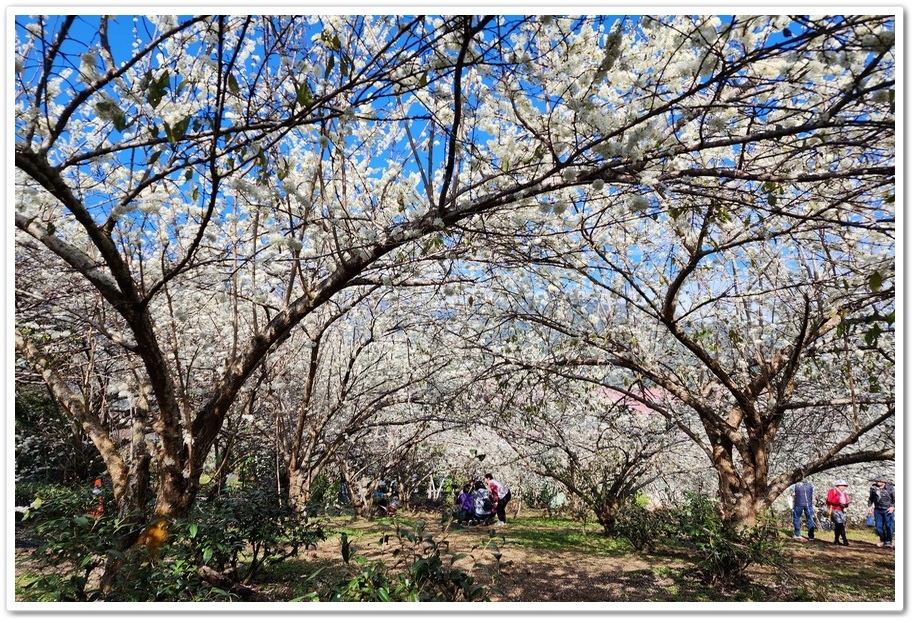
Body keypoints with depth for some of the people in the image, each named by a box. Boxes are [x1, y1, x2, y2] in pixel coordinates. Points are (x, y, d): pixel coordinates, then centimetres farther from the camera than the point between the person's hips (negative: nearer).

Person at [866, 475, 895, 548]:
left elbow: (895, 498, -2)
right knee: (878, 526, 5)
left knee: (889, 526, -4)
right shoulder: (874, 488, 2)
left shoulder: (890, 488, -6)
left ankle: (889, 541, 11)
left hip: (888, 510, -3)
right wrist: (870, 506, 5)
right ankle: (883, 540, 23)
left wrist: (892, 506, -13)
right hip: (877, 510, 3)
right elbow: (871, 498, 14)